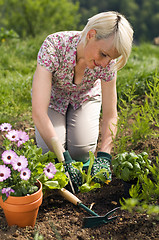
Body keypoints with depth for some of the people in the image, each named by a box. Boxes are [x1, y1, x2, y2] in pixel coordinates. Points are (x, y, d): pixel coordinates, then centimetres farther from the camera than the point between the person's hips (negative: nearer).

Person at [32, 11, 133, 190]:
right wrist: (62, 158, -48)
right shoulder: (54, 46, -40)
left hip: (85, 97, 2)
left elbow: (110, 115, -21)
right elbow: (38, 112, -43)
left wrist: (104, 156, -35)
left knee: (81, 152, -16)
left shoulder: (108, 62, -30)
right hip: (53, 97, -1)